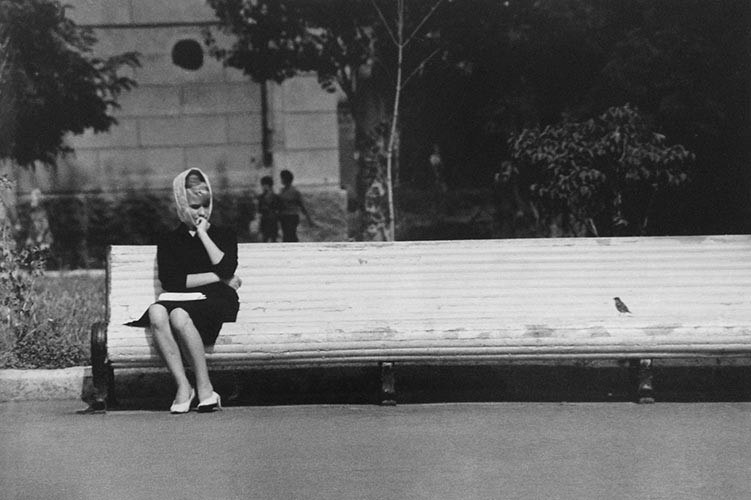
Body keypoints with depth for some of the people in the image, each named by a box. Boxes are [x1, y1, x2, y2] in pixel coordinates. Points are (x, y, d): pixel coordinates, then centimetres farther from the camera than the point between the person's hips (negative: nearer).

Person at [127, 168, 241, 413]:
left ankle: (204, 388, -30)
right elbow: (169, 281, 2)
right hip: (178, 299, 2)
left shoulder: (224, 235, 19)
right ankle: (182, 385, -33)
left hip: (215, 302, -2)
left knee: (179, 315, -36)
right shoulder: (169, 241, 19)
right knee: (156, 312, -35)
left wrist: (203, 234, 3)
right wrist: (216, 277, 0)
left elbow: (226, 268, -2)